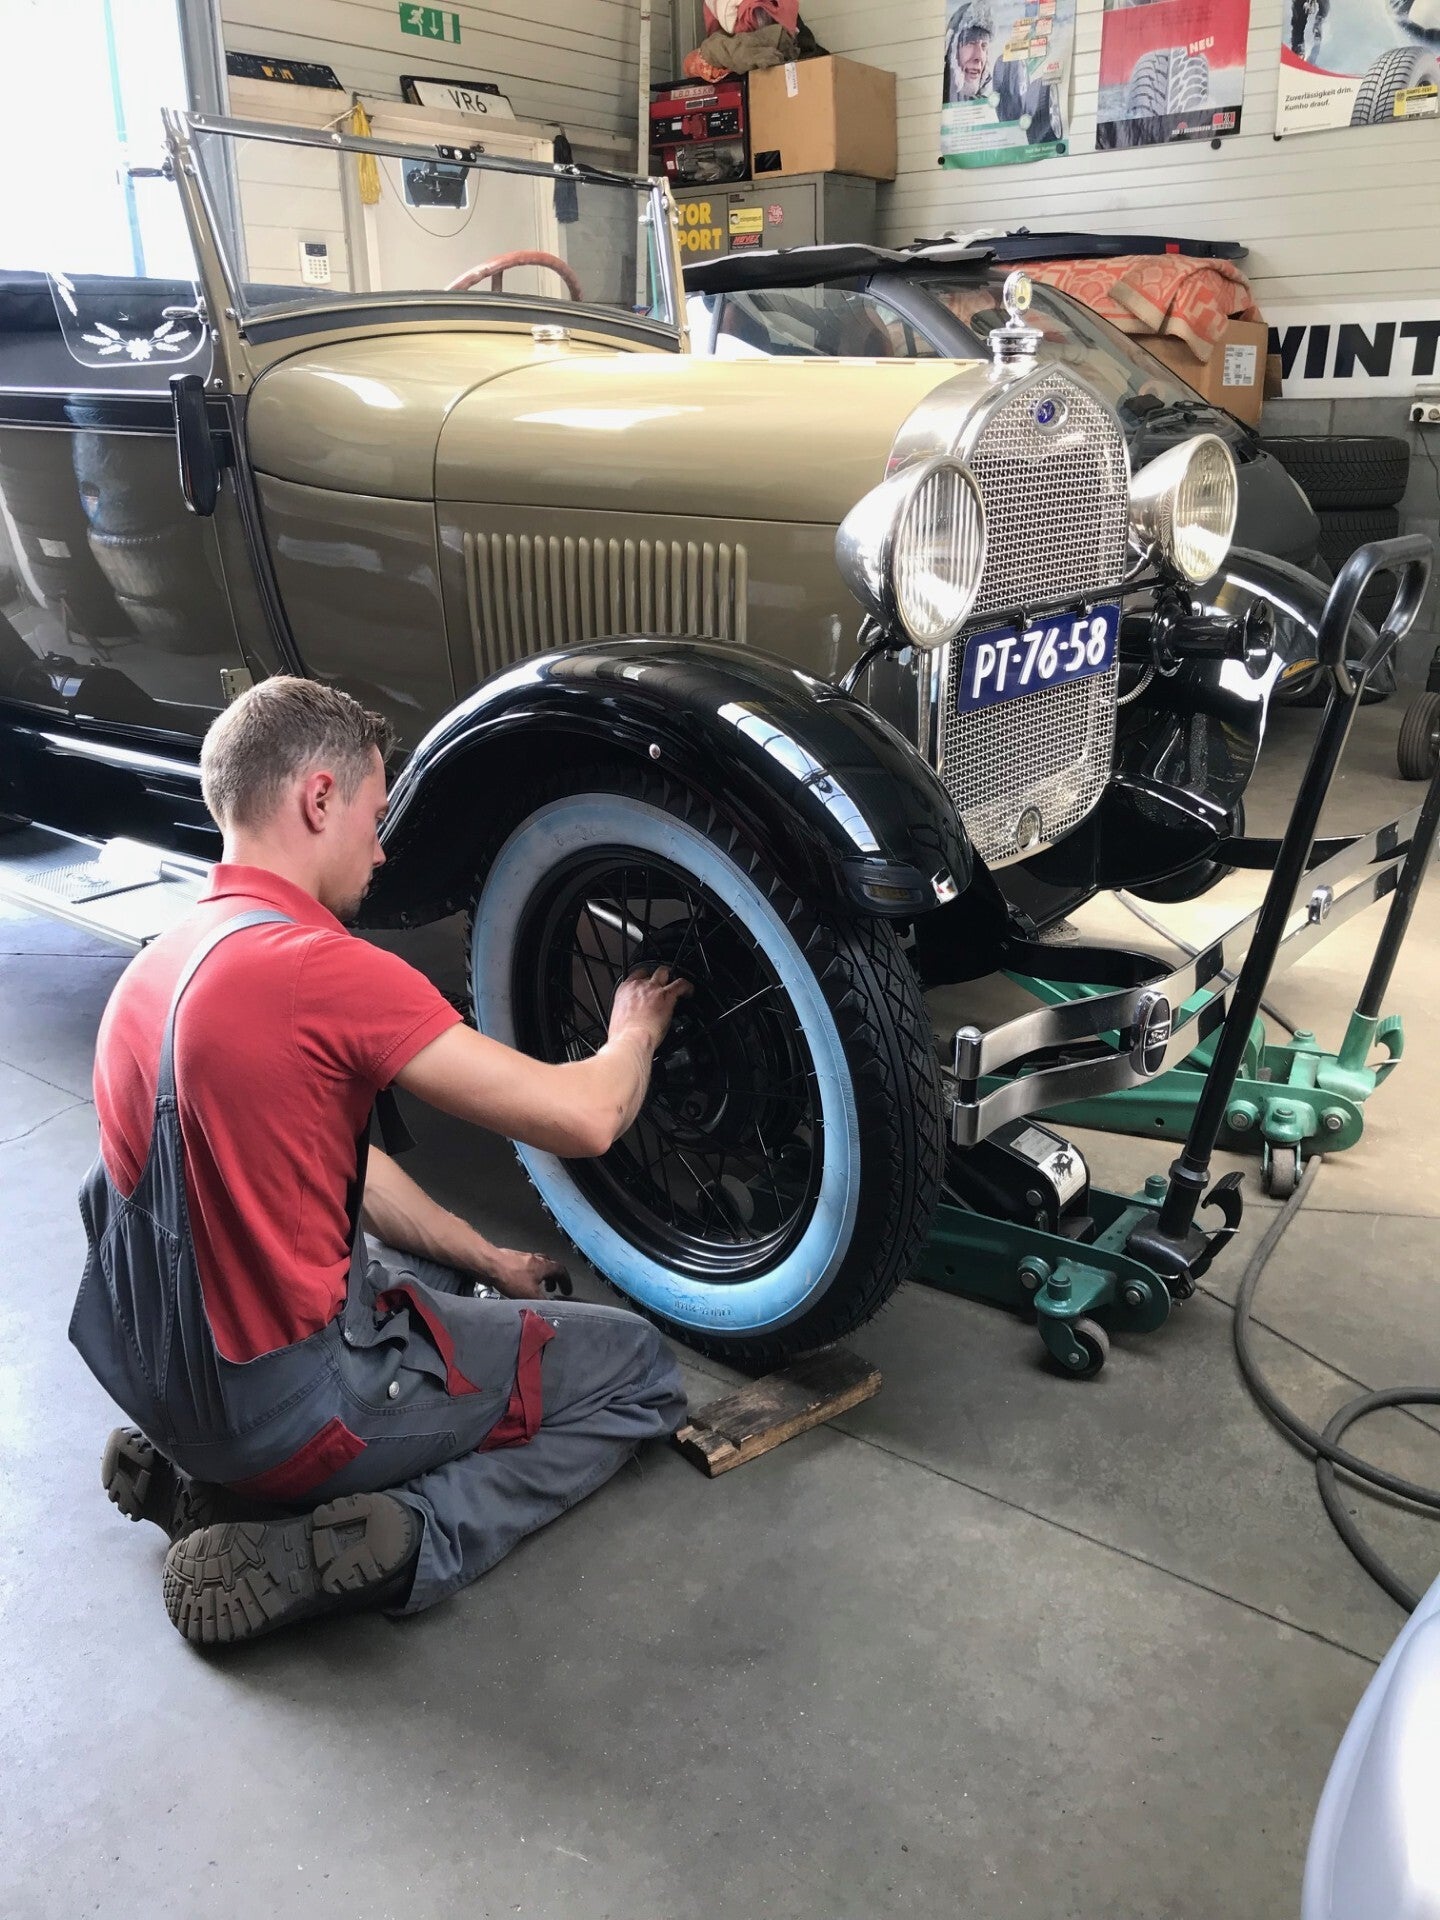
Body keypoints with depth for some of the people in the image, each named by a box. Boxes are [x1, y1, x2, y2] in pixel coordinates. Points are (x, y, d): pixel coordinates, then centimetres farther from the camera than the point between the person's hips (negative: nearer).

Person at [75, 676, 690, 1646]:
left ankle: (222, 1472, 15)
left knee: (499, 1295, 30)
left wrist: (487, 1260, 18)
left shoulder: (160, 964, 5)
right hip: (298, 1401, -8)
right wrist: (635, 1031, 2)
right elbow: (583, 1118, -21)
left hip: (167, 1375, 8)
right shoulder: (323, 967, -24)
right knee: (639, 1366, 9)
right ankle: (404, 1538, -8)